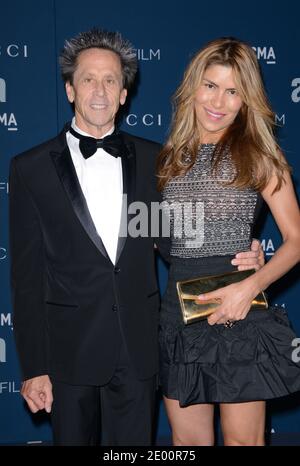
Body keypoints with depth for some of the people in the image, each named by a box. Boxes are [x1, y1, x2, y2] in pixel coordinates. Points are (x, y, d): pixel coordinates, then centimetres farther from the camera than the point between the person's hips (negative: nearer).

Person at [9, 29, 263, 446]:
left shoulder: (152, 160, 3)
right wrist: (34, 368, -5)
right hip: (70, 349, -1)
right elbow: (27, 276, -3)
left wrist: (233, 259, -9)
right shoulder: (30, 169, -3)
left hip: (138, 348, 2)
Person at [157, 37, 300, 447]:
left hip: (239, 316, -3)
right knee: (187, 440, 12)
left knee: (242, 439, 7)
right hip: (179, 311, 4)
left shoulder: (257, 154, -1)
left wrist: (251, 286, -17)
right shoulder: (171, 156, 10)